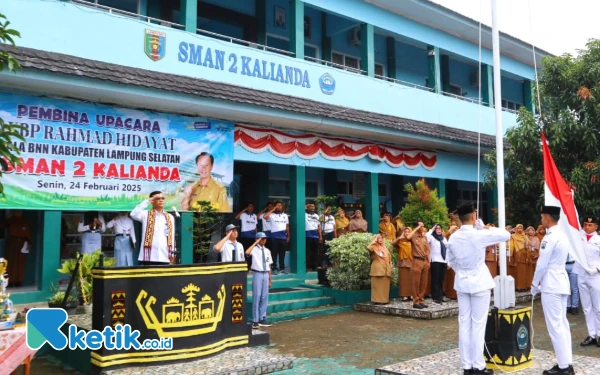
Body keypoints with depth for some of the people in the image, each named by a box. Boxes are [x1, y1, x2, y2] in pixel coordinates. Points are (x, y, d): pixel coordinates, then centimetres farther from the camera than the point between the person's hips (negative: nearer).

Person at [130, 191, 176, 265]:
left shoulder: (170, 217, 12)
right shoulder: (146, 214, 3)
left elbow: (171, 236, 13)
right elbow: (133, 214, -17)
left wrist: (172, 252, 9)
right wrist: (147, 201, -11)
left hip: (164, 256, 3)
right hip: (149, 256, -3)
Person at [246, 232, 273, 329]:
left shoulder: (267, 251, 12)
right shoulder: (254, 249, -4)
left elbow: (269, 266, 14)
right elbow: (247, 252, -29)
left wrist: (270, 278, 12)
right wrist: (255, 243, -19)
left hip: (265, 274, 5)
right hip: (257, 274, -5)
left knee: (265, 297, 8)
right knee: (256, 296, -4)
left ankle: (262, 319, 18)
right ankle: (255, 320, 3)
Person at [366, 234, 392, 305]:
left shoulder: (385, 248, 20)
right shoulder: (374, 247, 0)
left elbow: (389, 258, 21)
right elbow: (368, 248, -25)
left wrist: (390, 268, 11)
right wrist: (374, 241, -14)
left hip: (385, 270, 6)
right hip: (377, 269, -6)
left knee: (385, 286, 7)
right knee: (377, 285, -5)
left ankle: (384, 300, 12)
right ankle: (377, 300, -4)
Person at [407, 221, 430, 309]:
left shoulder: (424, 237, 13)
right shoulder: (413, 236, -5)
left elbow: (427, 249, 15)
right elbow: (408, 237, -29)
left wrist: (428, 261, 8)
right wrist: (416, 229, -18)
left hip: (425, 261, 6)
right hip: (417, 261, -6)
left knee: (423, 283, 9)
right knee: (416, 283, -2)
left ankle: (421, 301, 17)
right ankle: (416, 302, 2)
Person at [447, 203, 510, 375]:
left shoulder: (453, 237, 1)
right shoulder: (479, 234, -16)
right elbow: (506, 235, -9)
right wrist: (488, 228, 5)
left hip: (461, 282, 5)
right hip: (479, 282, -5)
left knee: (464, 324, 8)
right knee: (478, 324, 2)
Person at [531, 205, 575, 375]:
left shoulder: (549, 237, -17)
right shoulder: (563, 236, 12)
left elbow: (542, 264, -16)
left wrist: (534, 285, -3)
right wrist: (541, 281, 20)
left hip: (551, 285, -9)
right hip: (561, 282, 9)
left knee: (555, 326, -5)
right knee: (562, 323, 12)